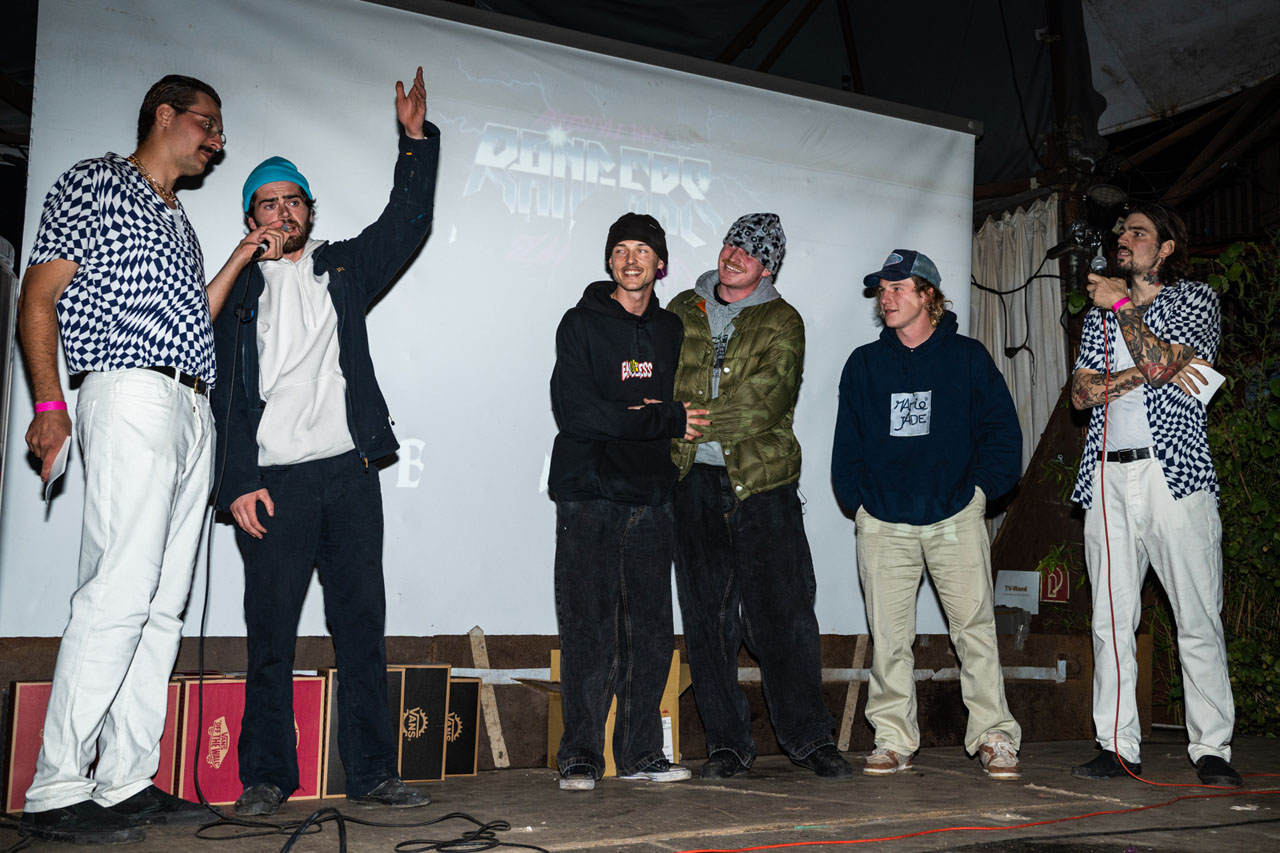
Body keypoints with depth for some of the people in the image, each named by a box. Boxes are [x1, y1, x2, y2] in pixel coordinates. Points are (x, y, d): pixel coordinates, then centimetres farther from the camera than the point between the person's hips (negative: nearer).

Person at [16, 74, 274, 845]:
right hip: (133, 398, -8)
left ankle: (127, 784, 7)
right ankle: (56, 795, -11)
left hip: (193, 414, 8)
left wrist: (245, 252, 22)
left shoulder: (177, 220, 28)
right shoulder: (97, 183, 5)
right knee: (119, 592, -16)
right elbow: (38, 298, -2)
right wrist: (50, 406, -13)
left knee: (165, 603, 3)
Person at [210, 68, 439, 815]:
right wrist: (239, 482, -6)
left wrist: (417, 140, 2)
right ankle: (266, 778, 7)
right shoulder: (235, 290, 11)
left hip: (350, 472, 2)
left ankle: (373, 772, 7)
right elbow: (224, 394, 4)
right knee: (271, 631, -1)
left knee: (363, 622, 2)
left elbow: (408, 221, 12)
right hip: (273, 479, -2)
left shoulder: (342, 270, 18)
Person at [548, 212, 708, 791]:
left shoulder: (671, 330, 15)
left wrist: (627, 418, -4)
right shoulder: (582, 324, 1)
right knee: (588, 631, -4)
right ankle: (580, 757, 3)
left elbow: (687, 407, 16)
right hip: (588, 497, -4)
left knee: (651, 631, 5)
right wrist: (663, 421, -12)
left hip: (651, 498, 4)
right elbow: (573, 411, -12)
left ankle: (641, 753, 14)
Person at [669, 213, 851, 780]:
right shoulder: (683, 312, 13)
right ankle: (727, 744, 15)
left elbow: (766, 402, -10)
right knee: (708, 620, 5)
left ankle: (809, 737, 13)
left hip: (763, 482, -2)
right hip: (693, 483, 2)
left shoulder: (782, 322, 4)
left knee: (784, 614, 0)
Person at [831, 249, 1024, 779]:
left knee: (975, 627, -4)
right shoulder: (864, 364, 12)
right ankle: (893, 741, 11)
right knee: (888, 636, 2)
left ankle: (994, 738, 5)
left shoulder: (968, 357, 6)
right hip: (883, 523, 2)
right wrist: (857, 499, 4)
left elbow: (1002, 430, 7)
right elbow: (847, 441, 14)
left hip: (955, 516, -2)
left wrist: (980, 487, -1)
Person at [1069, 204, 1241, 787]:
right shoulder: (1100, 315, 21)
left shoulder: (1196, 299, 8)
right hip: (1109, 477, 4)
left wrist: (1121, 304, -2)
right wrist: (1145, 373, -8)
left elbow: (1159, 361, -12)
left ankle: (1212, 750, 4)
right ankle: (1119, 748, 7)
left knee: (1198, 619, -4)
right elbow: (1081, 391, 6)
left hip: (1173, 472, -4)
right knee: (1111, 620, 2)